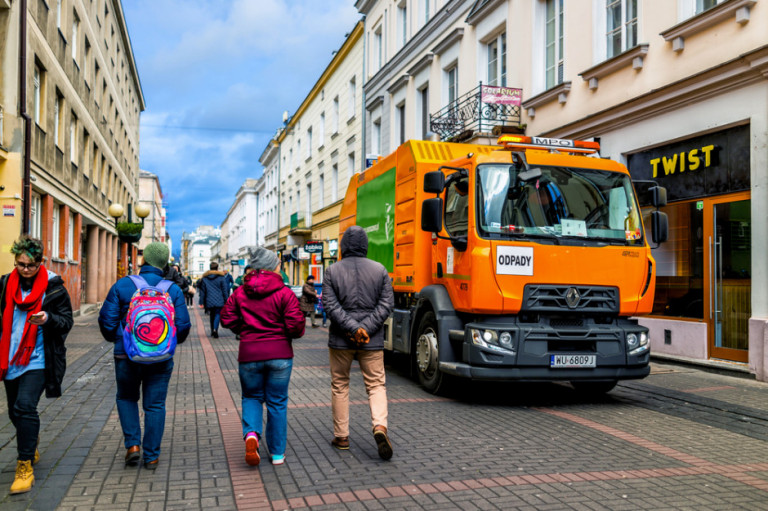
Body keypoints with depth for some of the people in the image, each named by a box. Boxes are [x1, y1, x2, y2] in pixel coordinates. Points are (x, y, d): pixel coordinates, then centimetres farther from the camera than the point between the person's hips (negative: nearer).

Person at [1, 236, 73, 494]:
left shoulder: (53, 287, -6)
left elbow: (67, 322, -4)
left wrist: (48, 318, -24)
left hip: (38, 359, -5)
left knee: (25, 406, -18)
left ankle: (25, 467, -9)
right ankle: (31, 448, 42)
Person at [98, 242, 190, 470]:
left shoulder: (122, 285, -5)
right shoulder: (173, 290, -2)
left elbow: (106, 319, -4)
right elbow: (183, 325, -3)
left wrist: (116, 339, 15)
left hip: (127, 355, 0)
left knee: (126, 398, 22)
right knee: (155, 405, 10)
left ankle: (133, 444, 11)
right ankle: (151, 456, 14)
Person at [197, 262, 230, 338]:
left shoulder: (204, 278, 6)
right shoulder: (221, 277, -1)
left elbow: (202, 291, 7)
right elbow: (225, 290, -1)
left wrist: (202, 302, 9)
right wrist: (226, 300, 5)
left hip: (209, 301, 3)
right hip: (219, 301, -3)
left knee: (212, 316, 16)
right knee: (218, 314, -3)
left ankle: (212, 331, 21)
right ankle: (215, 329, -24)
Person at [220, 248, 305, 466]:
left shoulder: (240, 292, 2)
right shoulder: (284, 293, -8)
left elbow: (227, 318, 1)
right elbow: (296, 325, -13)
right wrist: (295, 333, 9)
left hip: (249, 354, 2)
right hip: (280, 353, -2)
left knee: (251, 397, 20)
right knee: (277, 402, 10)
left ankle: (251, 434, -7)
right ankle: (277, 453, 17)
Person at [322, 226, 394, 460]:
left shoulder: (332, 271, -2)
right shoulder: (380, 270, 1)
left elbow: (330, 306, -11)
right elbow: (386, 304, -6)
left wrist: (354, 328, -15)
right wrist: (365, 329, -11)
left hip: (340, 340, 0)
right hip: (372, 341, 0)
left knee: (339, 386, 13)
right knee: (376, 385, 8)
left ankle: (341, 436, 19)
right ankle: (380, 426, -15)